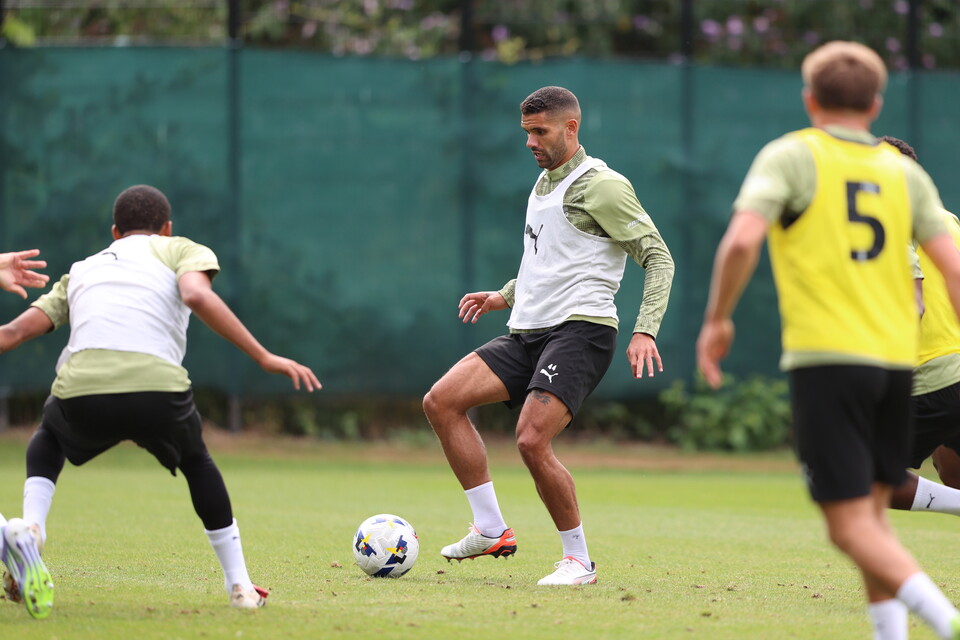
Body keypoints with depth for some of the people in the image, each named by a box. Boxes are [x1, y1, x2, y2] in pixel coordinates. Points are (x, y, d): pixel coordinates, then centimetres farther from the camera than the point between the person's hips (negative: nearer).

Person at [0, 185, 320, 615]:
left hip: (81, 391, 2)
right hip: (156, 386, -2)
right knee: (196, 461, 31)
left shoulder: (82, 270, 33)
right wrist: (265, 359, -3)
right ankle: (239, 586, 25)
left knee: (47, 441, 38)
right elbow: (197, 295, 0)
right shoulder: (182, 250, 23)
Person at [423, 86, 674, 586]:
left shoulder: (601, 185, -7)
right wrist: (505, 296, 24)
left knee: (532, 441, -23)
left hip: (580, 329, -9)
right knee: (440, 401, -5)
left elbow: (658, 257, -9)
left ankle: (579, 560, -5)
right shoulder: (543, 183, 20)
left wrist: (645, 329, -19)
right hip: (528, 333, 9)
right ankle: (491, 531, -2)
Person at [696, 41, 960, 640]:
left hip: (826, 355, -5)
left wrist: (717, 319, -2)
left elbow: (742, 238, -15)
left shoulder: (791, 156, 0)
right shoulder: (904, 171, 12)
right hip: (895, 359, 5)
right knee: (873, 512, 18)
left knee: (851, 525, -5)